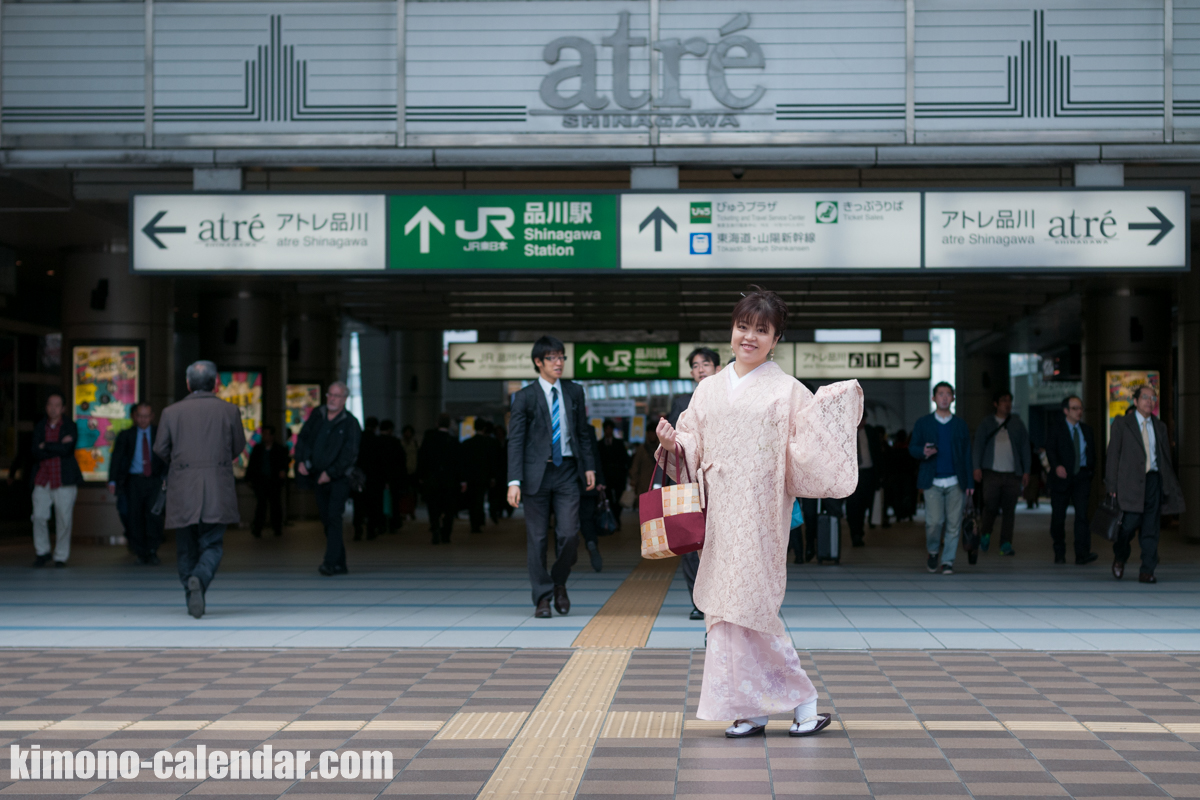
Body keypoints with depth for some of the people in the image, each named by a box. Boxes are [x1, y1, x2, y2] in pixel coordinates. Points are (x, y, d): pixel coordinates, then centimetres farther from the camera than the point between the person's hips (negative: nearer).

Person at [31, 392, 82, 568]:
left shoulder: (70, 427, 2)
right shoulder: (39, 427, 9)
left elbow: (66, 449, -14)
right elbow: (36, 453, -3)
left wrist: (45, 446, -5)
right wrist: (58, 447, -10)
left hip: (64, 480, -2)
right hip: (42, 479, 2)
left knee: (64, 520, 0)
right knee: (39, 516, -6)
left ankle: (61, 557, 10)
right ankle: (42, 552, 12)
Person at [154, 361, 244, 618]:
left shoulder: (171, 412, 0)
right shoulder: (229, 411, 0)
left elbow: (160, 450, 3)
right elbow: (239, 448, 8)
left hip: (182, 490, 1)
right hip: (217, 490, -1)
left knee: (186, 547, 13)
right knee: (212, 544, 3)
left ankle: (193, 601, 15)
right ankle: (199, 579, -26)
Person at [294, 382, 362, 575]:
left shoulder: (350, 423, -9)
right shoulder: (317, 415, 7)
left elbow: (349, 454, -13)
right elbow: (303, 438, 14)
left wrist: (331, 473, -18)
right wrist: (301, 460, -2)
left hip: (339, 478, -6)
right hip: (320, 477, 6)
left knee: (333, 517, -16)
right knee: (326, 518, 8)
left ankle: (331, 563, -20)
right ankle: (340, 564, 16)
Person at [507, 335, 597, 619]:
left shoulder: (574, 392, 10)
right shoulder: (524, 397, -1)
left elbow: (583, 432, 18)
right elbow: (515, 441, -5)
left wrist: (589, 467, 12)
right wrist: (514, 481, -12)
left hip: (567, 471, 2)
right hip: (537, 472, -2)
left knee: (569, 534, -7)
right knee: (537, 539, 1)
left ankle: (559, 582, 20)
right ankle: (542, 599, 10)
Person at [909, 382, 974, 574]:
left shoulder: (960, 425, 12)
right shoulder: (923, 423, 8)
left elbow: (967, 455, 12)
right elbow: (912, 448, 7)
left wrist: (970, 482, 6)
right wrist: (923, 452, -17)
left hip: (955, 483, 2)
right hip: (932, 483, -2)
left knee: (954, 524, -2)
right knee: (934, 521, -11)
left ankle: (948, 561, 8)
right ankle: (932, 552, 15)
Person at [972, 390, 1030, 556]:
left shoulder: (1017, 424, 13)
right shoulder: (987, 423, 9)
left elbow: (1025, 447, 14)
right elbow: (978, 445, 6)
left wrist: (1026, 471, 7)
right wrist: (977, 467, -6)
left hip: (1012, 473, 2)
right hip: (992, 472, -2)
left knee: (1009, 510, -1)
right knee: (990, 506, -4)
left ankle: (1006, 544, 2)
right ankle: (986, 535, 22)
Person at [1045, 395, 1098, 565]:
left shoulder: (1086, 429, 14)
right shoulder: (1055, 428, 2)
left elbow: (1092, 452, 19)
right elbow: (1050, 449, -10)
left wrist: (1091, 472, 9)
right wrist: (1056, 466, -27)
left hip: (1082, 476, 2)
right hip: (1062, 475, -2)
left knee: (1082, 513, -13)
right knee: (1058, 515, 3)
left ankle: (1082, 554, -19)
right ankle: (1059, 554, 16)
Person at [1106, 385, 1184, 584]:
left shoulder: (1159, 427, 16)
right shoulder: (1122, 423, 4)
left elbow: (1166, 457, 19)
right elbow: (1113, 454, 0)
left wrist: (1169, 485, 13)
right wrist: (1112, 486, -7)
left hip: (1153, 479, 4)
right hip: (1131, 481, -4)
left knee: (1150, 529, 1)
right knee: (1130, 523, -10)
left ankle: (1147, 572, 5)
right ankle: (1120, 556, 19)